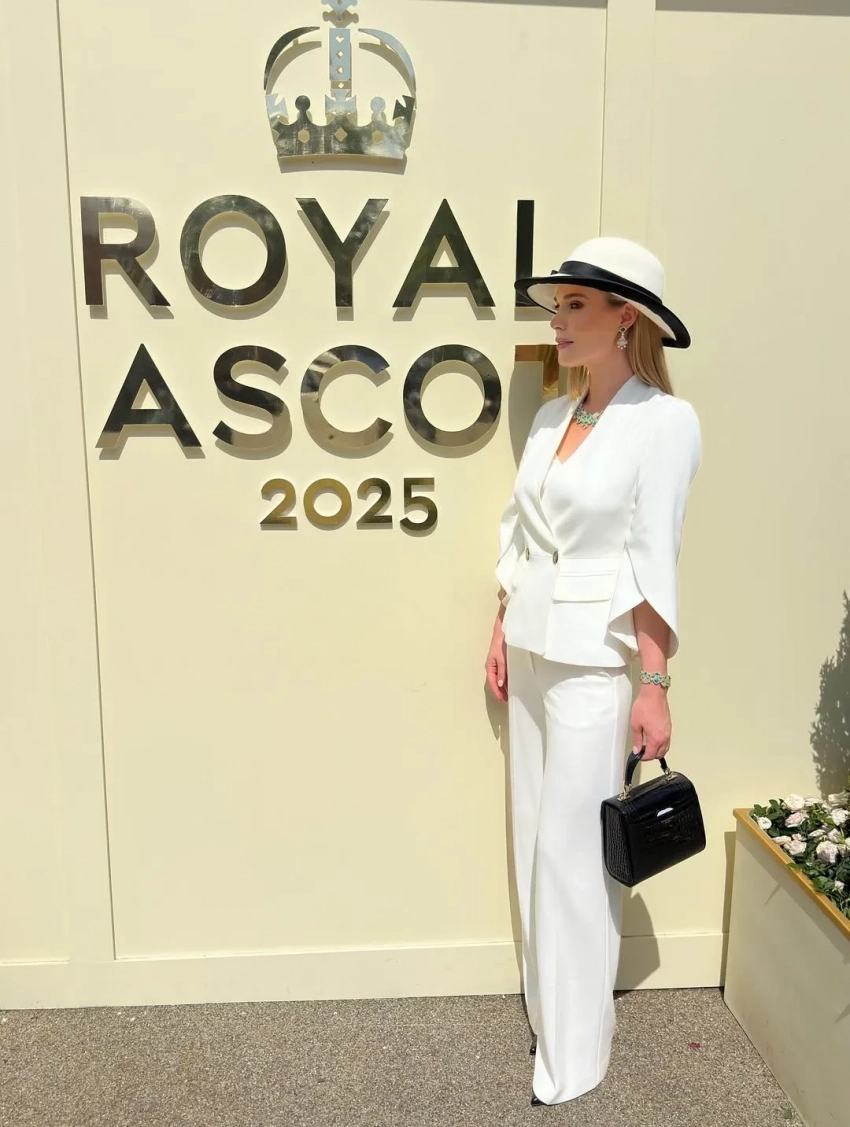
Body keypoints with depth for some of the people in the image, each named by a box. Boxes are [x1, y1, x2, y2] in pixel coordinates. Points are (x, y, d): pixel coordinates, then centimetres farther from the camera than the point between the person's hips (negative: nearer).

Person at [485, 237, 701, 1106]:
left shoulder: (665, 421, -12)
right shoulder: (552, 414, 8)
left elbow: (653, 562, -15)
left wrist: (656, 685, -15)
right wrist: (500, 633, 11)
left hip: (593, 661, -7)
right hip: (532, 650, 7)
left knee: (571, 849, 2)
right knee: (533, 836, 17)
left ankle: (573, 1051, 22)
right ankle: (547, 1001, 38)